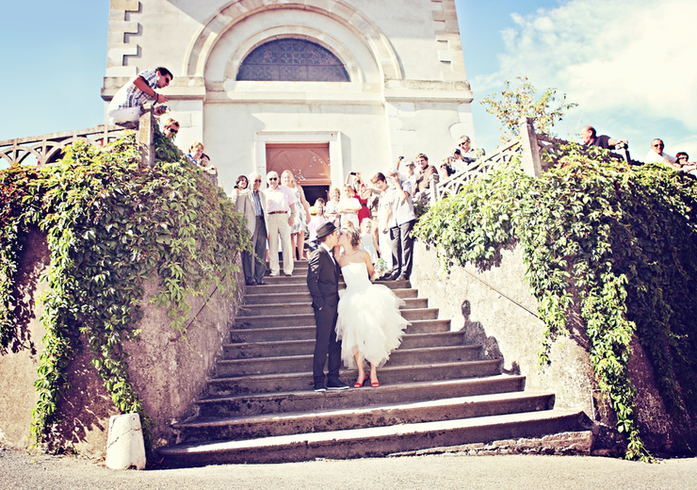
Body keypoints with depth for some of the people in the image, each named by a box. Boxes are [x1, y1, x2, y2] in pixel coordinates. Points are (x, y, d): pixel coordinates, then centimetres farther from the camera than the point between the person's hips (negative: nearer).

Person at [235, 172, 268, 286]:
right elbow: (238, 212, -2)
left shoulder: (262, 195, 22)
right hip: (250, 225, -6)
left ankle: (259, 277, 10)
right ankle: (249, 278, 0)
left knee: (261, 252, 4)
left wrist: (267, 228, 17)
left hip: (261, 224, 6)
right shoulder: (243, 194, 3)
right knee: (249, 252, -6)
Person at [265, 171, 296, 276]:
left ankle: (288, 269, -1)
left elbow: (292, 203, 14)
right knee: (272, 243, -2)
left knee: (287, 242, -5)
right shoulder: (265, 193, 15)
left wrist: (292, 215, 0)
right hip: (271, 218, 1)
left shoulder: (285, 189, 16)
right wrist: (265, 223, 2)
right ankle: (274, 270, 5)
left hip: (284, 216, 0)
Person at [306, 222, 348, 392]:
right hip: (324, 307, -9)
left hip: (334, 305, 9)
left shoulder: (331, 255, 17)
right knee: (322, 344, -3)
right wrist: (319, 302, -18)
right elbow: (311, 280, -18)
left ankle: (333, 379, 16)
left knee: (336, 343, 9)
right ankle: (318, 381, 5)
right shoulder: (318, 255, -11)